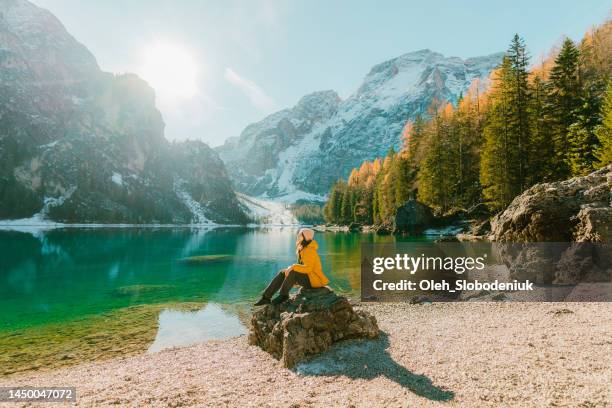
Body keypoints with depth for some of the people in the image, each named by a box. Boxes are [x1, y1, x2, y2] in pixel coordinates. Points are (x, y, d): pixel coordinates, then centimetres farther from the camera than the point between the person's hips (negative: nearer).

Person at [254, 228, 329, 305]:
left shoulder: (309, 250, -20)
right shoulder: (303, 249, 10)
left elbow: (308, 268, -31)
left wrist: (293, 267, -29)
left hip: (315, 279, -10)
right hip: (308, 277, 10)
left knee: (293, 273, -32)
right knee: (282, 272, -3)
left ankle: (283, 295, -12)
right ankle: (266, 297, -8)